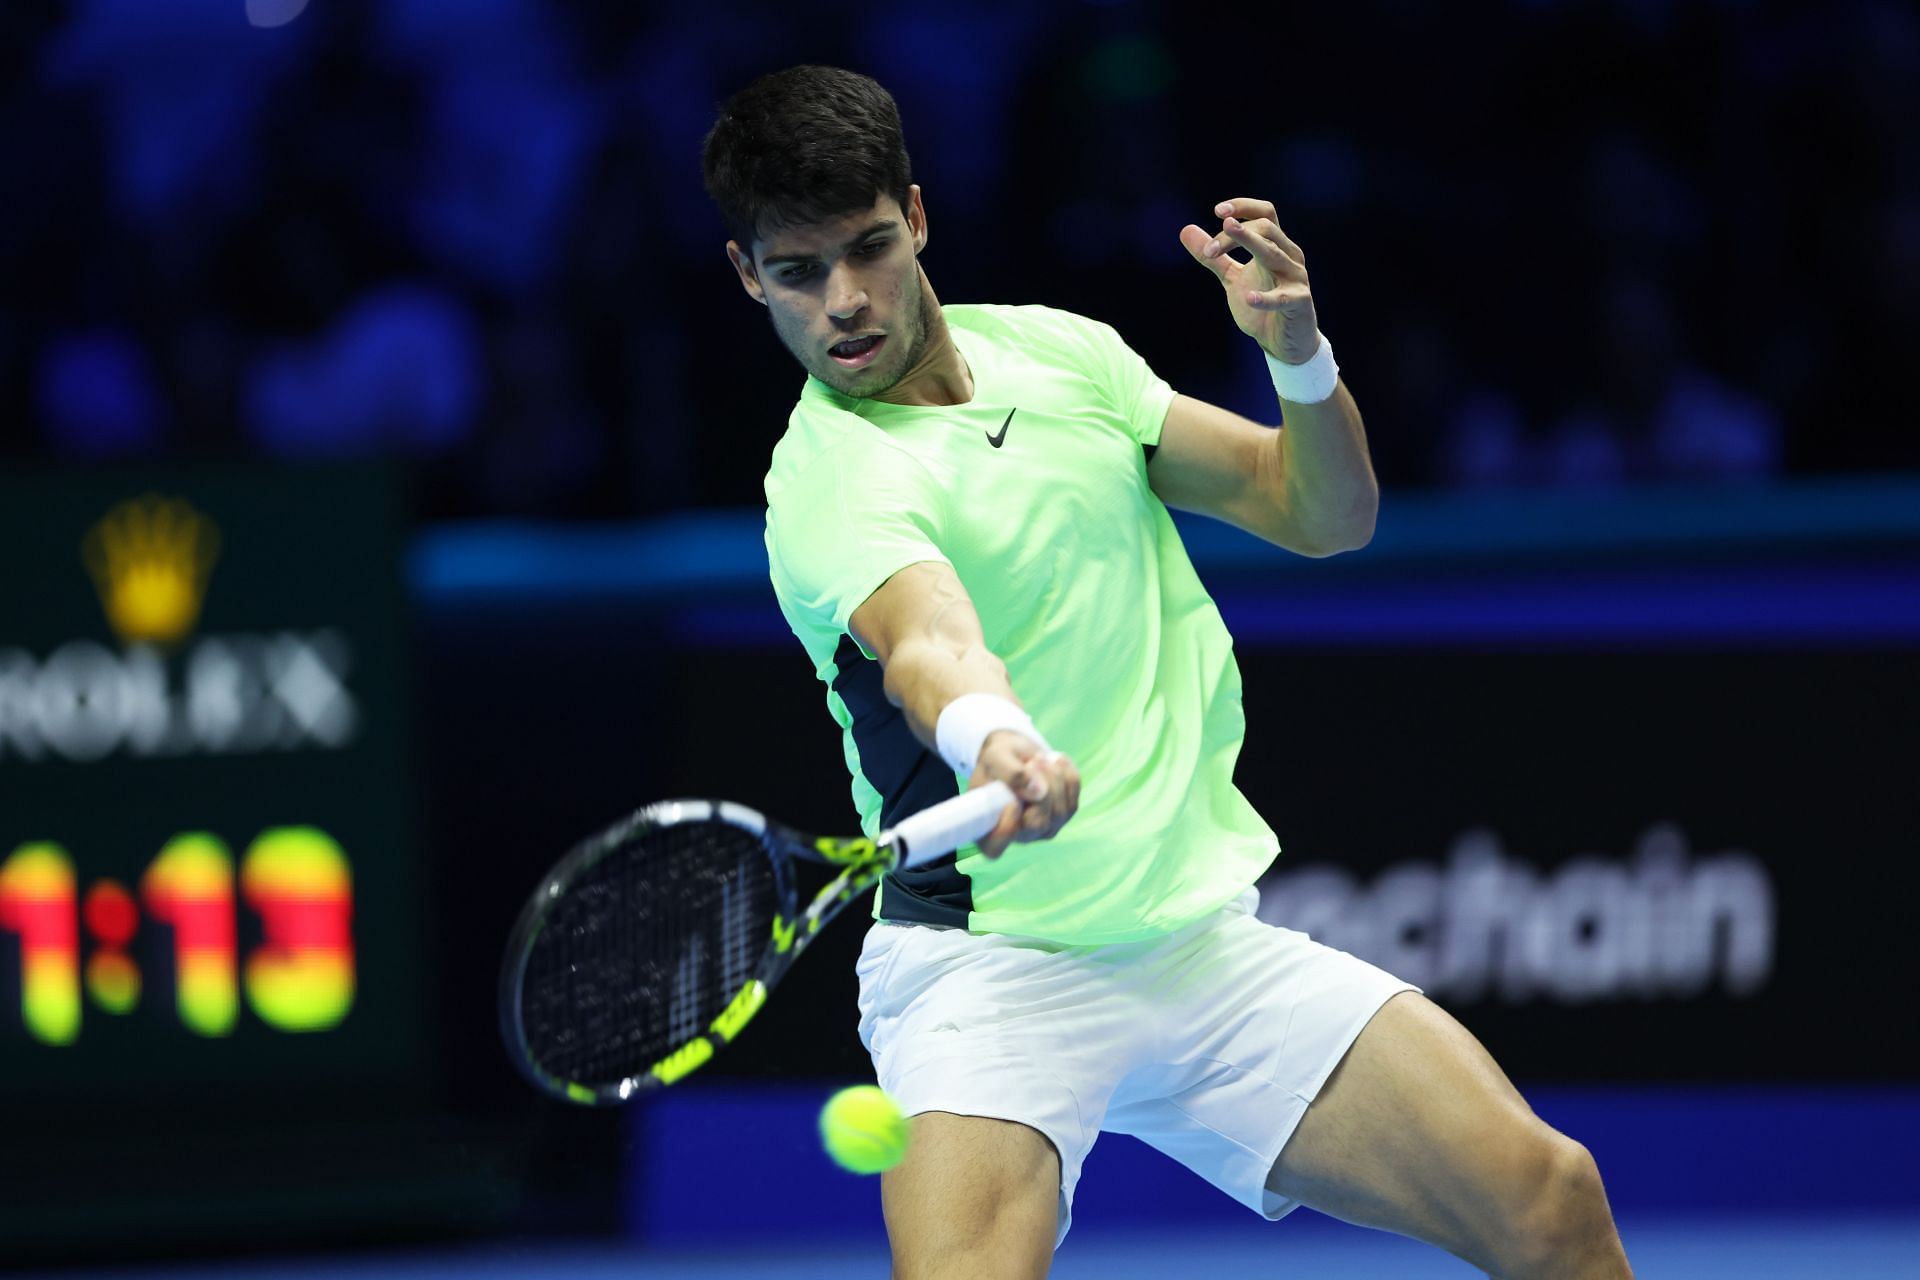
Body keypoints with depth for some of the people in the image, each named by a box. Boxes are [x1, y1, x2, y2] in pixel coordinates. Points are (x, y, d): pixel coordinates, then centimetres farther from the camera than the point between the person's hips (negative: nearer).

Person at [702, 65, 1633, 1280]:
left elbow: (1322, 514, 9)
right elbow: (929, 641, -36)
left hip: (1208, 944, 6)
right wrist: (993, 742, -59)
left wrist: (1300, 352, -11)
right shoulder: (828, 487, -15)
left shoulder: (1059, 352, 7)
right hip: (991, 971, -6)